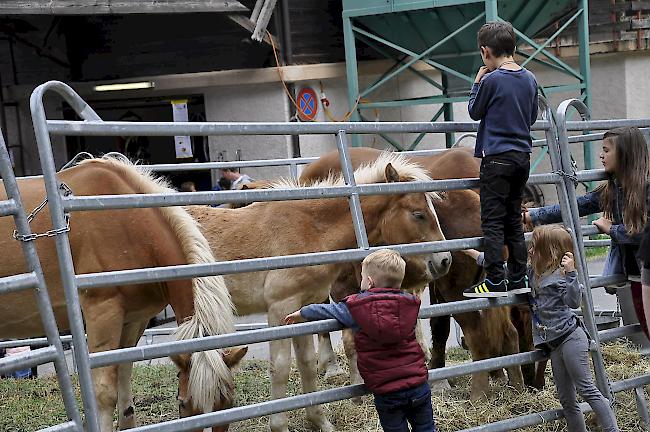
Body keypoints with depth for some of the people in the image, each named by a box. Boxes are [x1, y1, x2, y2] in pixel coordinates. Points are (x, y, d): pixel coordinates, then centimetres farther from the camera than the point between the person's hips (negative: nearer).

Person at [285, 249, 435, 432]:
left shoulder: (355, 308, -7)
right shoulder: (409, 303, 2)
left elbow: (324, 310, 8)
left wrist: (301, 313, 27)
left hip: (386, 392, -2)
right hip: (418, 384, 2)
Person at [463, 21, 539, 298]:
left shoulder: (491, 80, -13)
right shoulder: (530, 79, 6)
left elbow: (475, 112, 1)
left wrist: (477, 82, 10)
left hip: (497, 157, -7)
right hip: (523, 156, 7)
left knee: (492, 221, -3)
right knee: (514, 219, 14)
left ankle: (495, 282, -5)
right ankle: (518, 279, 15)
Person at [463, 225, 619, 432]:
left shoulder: (560, 275, -9)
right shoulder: (534, 272, 16)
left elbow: (574, 301, -19)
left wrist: (571, 272, -29)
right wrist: (477, 255, 29)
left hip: (570, 337, -9)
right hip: (554, 344, 9)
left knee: (587, 389, -11)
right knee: (567, 400, 7)